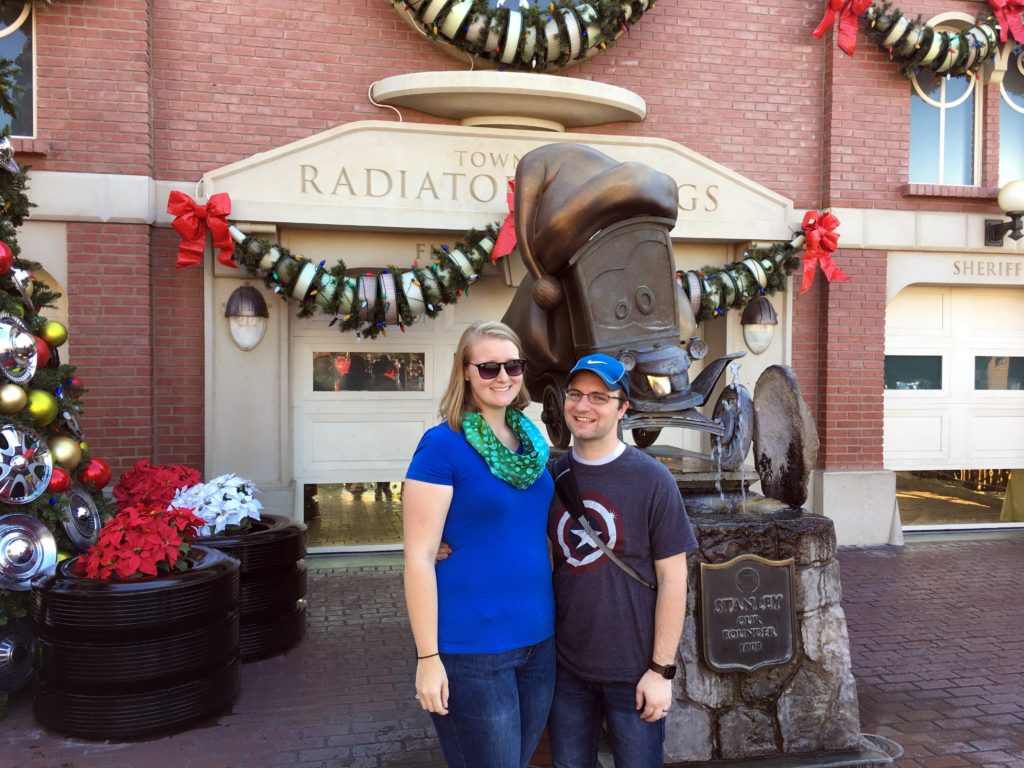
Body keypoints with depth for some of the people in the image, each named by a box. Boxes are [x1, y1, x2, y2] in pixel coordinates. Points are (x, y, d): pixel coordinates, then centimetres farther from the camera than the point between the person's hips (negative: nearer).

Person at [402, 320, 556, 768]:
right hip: (472, 648, -6)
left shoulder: (531, 440, 6)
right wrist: (428, 657, -15)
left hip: (539, 638, 7)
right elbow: (419, 555, -15)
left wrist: (555, 617, 15)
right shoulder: (443, 444, -14)